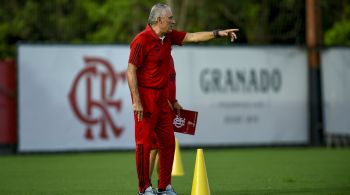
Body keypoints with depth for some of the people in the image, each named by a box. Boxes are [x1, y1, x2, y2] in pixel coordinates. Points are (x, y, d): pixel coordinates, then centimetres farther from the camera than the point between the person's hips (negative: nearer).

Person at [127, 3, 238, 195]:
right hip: (145, 96, -9)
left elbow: (191, 37, 15)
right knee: (144, 143, -4)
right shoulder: (141, 40, -16)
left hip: (162, 96, 9)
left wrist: (218, 33, 7)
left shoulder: (169, 37, 8)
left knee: (168, 142, 9)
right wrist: (136, 101, -20)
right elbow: (131, 71, -16)